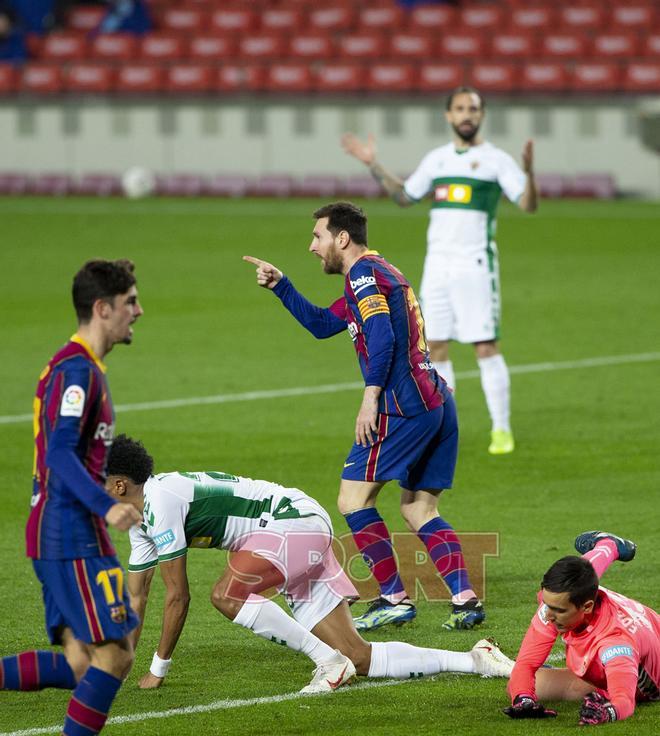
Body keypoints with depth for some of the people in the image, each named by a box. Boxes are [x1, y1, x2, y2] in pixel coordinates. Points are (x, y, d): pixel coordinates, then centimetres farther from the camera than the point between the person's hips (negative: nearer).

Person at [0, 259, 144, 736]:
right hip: (73, 538, -10)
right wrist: (107, 507, -35)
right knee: (114, 654, -9)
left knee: (80, 664, 3)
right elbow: (60, 454, -24)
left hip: (62, 536, 10)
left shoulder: (84, 368, 19)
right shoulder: (77, 370, -13)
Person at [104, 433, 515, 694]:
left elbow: (178, 596, -17)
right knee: (359, 658, 3)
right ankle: (476, 661, 3)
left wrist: (158, 670, -9)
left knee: (227, 595, -31)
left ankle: (329, 661, -22)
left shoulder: (160, 501, -18)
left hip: (292, 521, -9)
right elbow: (136, 598, 19)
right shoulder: (141, 518, 11)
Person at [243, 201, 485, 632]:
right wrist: (279, 285, 27)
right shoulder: (378, 273, 25)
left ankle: (395, 598, -5)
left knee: (354, 499, -4)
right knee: (419, 509, 13)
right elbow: (321, 324, 32)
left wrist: (371, 398, -20)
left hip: (405, 406, -10)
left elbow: (382, 337, -19)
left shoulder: (363, 273, -6)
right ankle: (466, 599, 0)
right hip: (438, 402, 10)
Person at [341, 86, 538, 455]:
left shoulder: (496, 160, -1)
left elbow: (529, 204, -9)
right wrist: (374, 165, 19)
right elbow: (404, 195, 27)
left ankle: (502, 429, -2)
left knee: (486, 347, -8)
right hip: (437, 263, 5)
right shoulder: (437, 159, 15)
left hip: (475, 265, -5)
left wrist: (529, 171, -27)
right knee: (436, 348, 4)